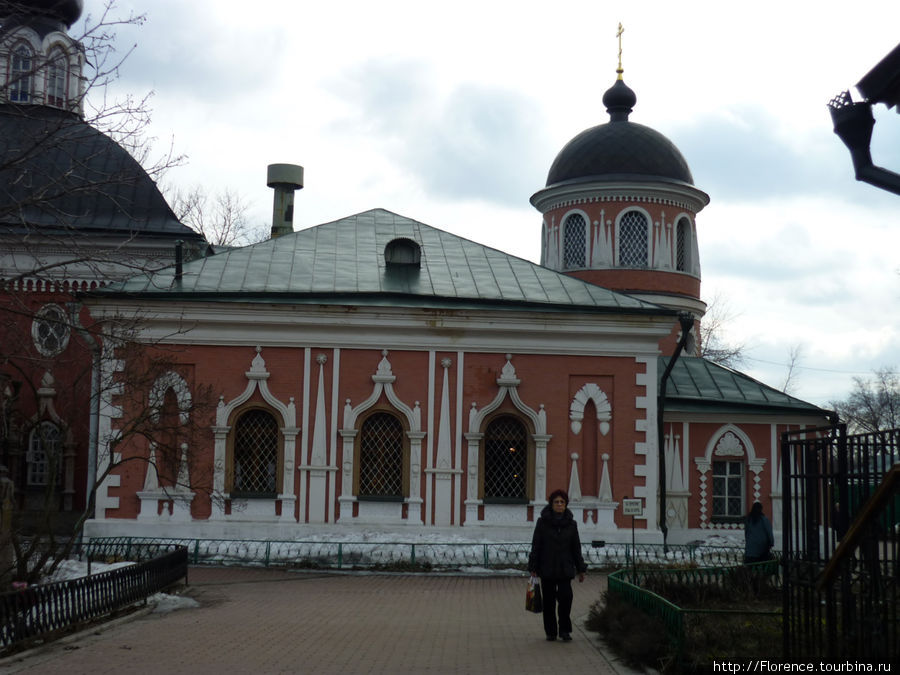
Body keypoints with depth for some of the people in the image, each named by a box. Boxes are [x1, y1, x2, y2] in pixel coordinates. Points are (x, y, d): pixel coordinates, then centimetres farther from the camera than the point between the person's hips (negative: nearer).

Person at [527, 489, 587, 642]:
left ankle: (564, 630, 0)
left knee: (566, 597, -13)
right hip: (547, 569, -1)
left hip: (565, 568, 1)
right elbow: (536, 546, -1)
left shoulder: (571, 524, 5)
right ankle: (551, 632, 17)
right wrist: (533, 568, -5)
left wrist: (581, 570, 9)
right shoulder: (543, 522, -1)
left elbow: (576, 548, 10)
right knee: (549, 601, 5)